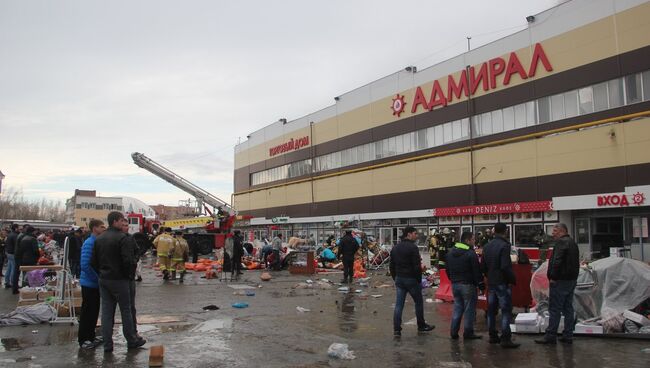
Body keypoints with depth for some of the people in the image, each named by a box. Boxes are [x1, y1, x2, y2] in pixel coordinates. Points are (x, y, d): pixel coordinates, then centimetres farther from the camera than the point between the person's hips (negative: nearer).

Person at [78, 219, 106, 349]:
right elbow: (85, 266, -23)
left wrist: (99, 278, 6)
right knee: (87, 312, 1)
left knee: (94, 310, 15)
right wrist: (98, 278, -16)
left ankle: (91, 336, 26)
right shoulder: (89, 243, -18)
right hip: (89, 283, -8)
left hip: (96, 283, 8)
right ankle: (83, 340, 11)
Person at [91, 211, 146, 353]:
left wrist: (101, 273, 17)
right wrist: (130, 275, -7)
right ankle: (132, 340, 16)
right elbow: (129, 260, -22)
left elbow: (93, 261, 11)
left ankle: (107, 344, 13)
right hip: (119, 280, -7)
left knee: (106, 312, 9)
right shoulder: (123, 238, -16)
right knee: (126, 310, 6)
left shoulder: (99, 239, 9)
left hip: (103, 280, 7)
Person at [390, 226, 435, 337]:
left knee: (398, 305, 4)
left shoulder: (395, 248, 10)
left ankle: (396, 330, 0)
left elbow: (392, 266, 13)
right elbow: (417, 266, -17)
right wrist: (419, 280, -7)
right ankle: (421, 326, 25)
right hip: (411, 279, -6)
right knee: (419, 303, 12)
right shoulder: (412, 247, -14)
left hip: (399, 279, 6)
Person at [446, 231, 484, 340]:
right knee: (469, 309, 3)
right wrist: (481, 284, -6)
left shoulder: (451, 252, 9)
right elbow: (476, 271, -14)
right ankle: (468, 333, 7)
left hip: (455, 284, 7)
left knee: (457, 308, 14)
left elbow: (448, 269, 16)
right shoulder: (471, 253, -15)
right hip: (468, 285, -7)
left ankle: (454, 332, 14)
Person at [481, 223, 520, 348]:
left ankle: (493, 336, 21)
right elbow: (505, 266, -22)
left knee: (491, 310, 14)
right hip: (502, 283, -8)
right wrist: (512, 280, -11)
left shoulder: (487, 246, 10)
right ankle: (505, 339, -5)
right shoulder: (504, 245, -15)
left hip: (491, 283, 8)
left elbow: (483, 266, 13)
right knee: (506, 311, -4)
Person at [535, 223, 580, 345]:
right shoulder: (573, 243, 18)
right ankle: (568, 336, 17)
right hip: (572, 280, 10)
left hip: (560, 280, -10)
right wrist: (573, 277, 19)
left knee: (555, 309, -5)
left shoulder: (561, 242, -14)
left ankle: (550, 336, -2)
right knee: (568, 308, 13)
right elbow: (576, 262, 22)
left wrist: (553, 277, -18)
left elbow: (557, 261, -24)